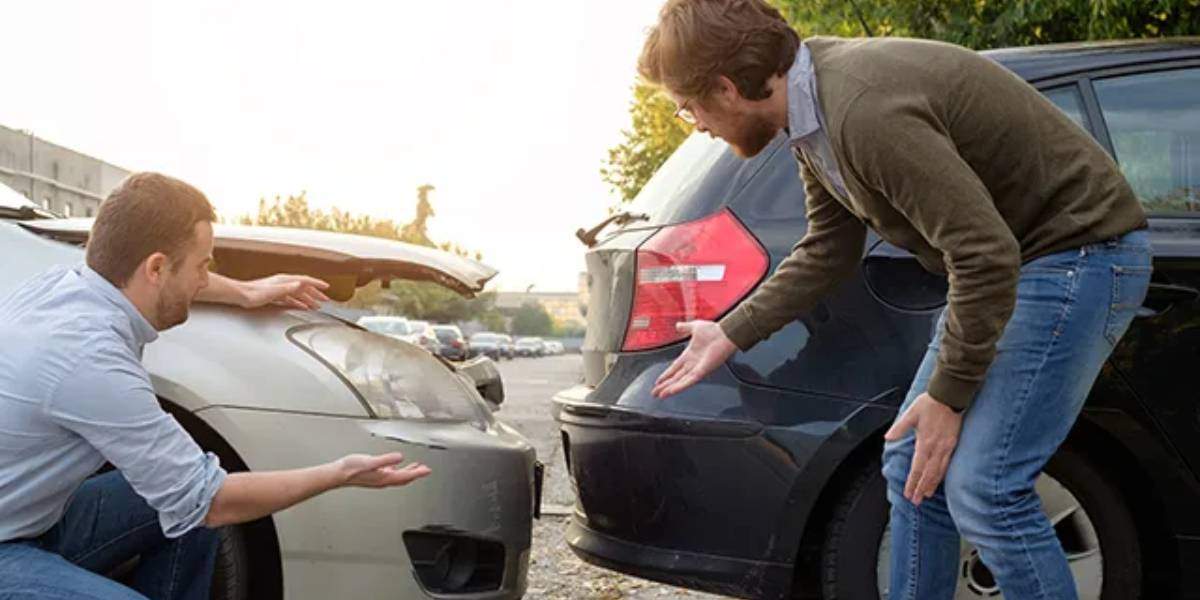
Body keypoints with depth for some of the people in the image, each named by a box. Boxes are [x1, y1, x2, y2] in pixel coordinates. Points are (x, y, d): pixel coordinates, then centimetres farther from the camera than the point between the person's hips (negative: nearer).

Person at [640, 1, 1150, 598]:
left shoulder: (866, 113, -30)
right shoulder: (814, 106, 2)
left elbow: (986, 257, -29)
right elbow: (827, 251, 15)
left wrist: (949, 394, -18)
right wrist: (730, 335, 18)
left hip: (1078, 250, -10)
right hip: (1013, 254, 10)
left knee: (982, 487, -14)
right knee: (912, 467, 10)